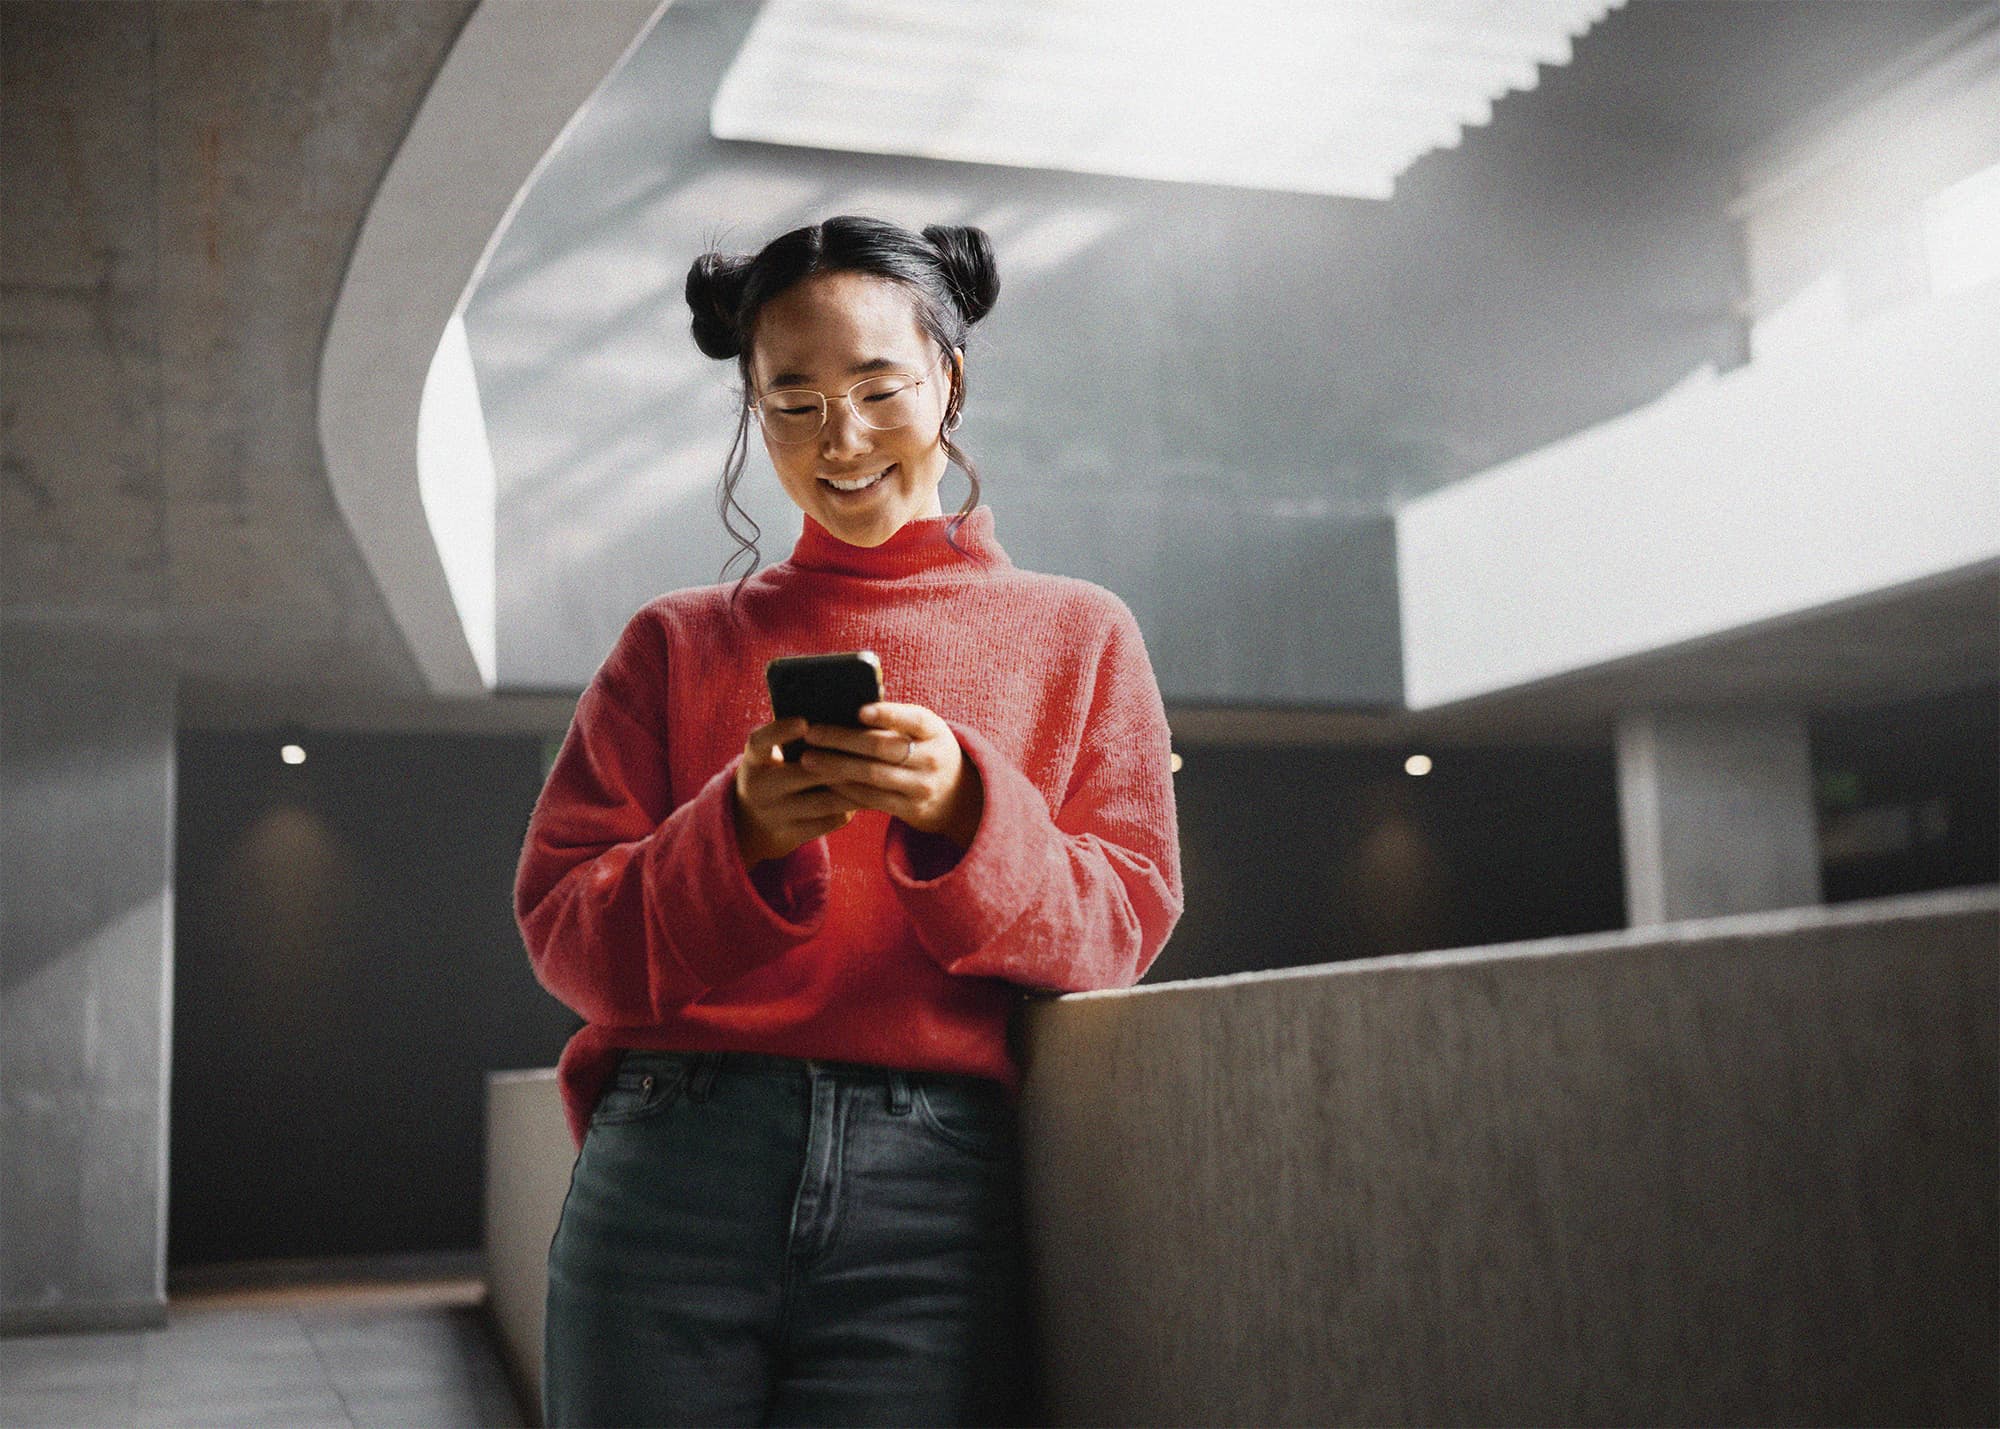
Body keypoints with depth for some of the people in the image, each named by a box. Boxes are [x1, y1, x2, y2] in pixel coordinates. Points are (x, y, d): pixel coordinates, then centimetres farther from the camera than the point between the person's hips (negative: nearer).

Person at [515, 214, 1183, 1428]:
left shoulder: (1079, 633, 14)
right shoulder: (678, 644, 14)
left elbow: (1124, 923, 5)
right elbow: (562, 930, 6)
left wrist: (964, 812, -13)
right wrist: (739, 835, -12)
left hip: (936, 1199, 0)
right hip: (674, 1178, 1)